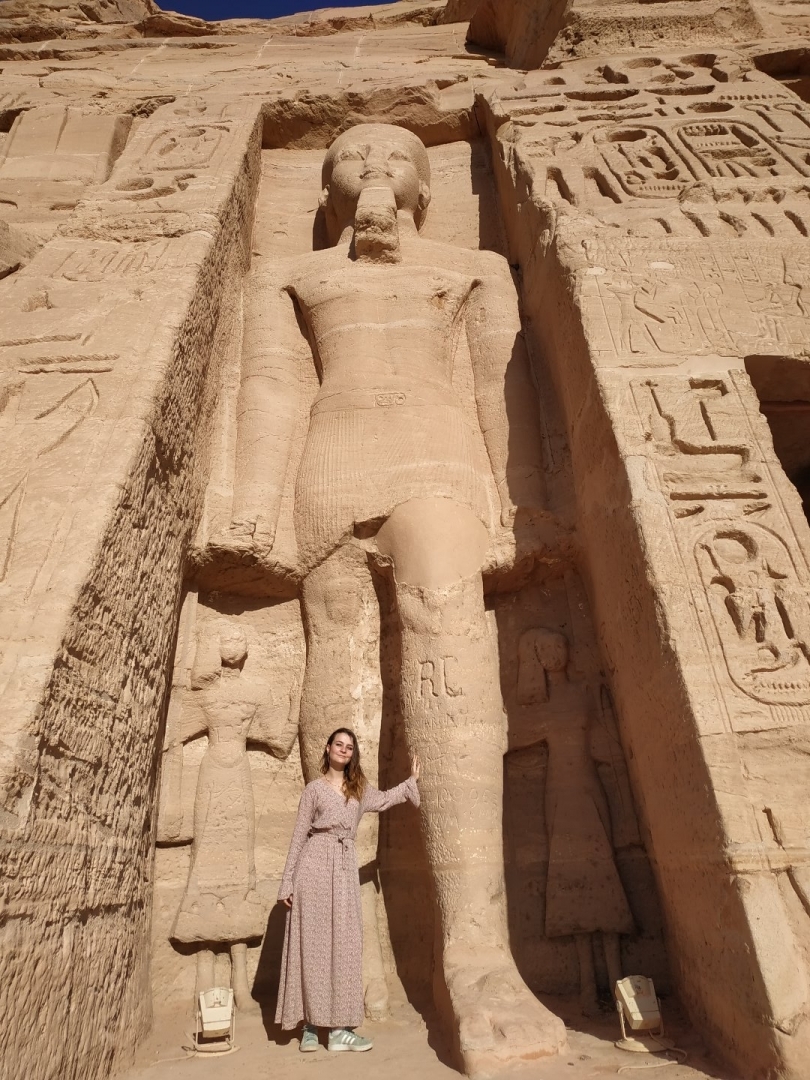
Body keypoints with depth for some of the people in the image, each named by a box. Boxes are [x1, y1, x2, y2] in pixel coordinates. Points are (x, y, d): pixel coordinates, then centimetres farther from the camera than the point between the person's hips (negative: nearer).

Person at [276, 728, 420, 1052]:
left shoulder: (359, 788, 14)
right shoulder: (315, 788, 3)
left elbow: (384, 800, 34)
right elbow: (299, 836, 3)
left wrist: (412, 780, 33)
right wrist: (288, 883, 0)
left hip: (345, 868, 4)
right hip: (315, 865, -3)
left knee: (343, 944, 1)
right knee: (312, 942, -2)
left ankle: (338, 1028, 7)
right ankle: (310, 1026, 7)